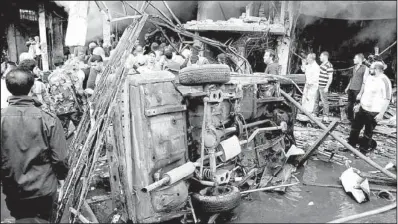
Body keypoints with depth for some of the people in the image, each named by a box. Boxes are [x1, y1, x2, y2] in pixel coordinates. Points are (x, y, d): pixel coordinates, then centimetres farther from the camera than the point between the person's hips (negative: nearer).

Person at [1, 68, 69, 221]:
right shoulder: (48, 119, -19)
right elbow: (60, 159, -15)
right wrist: (61, 176, 7)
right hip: (44, 190, -1)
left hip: (13, 193, 2)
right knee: (42, 220, 24)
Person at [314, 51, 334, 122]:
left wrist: (327, 87, -18)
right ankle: (315, 113, 28)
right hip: (317, 85, 9)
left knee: (324, 101, -3)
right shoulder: (322, 64, 15)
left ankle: (326, 116, 5)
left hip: (323, 87, -9)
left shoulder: (329, 65, -13)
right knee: (315, 100, 15)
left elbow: (330, 78, -15)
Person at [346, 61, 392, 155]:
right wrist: (360, 103, 21)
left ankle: (363, 151, 20)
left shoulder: (384, 81, -19)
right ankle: (351, 145, 32)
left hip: (373, 112, -8)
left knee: (368, 133, 6)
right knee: (355, 127, 16)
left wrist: (381, 114, -20)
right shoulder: (369, 77, 4)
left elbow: (387, 99, -18)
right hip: (363, 108, 8)